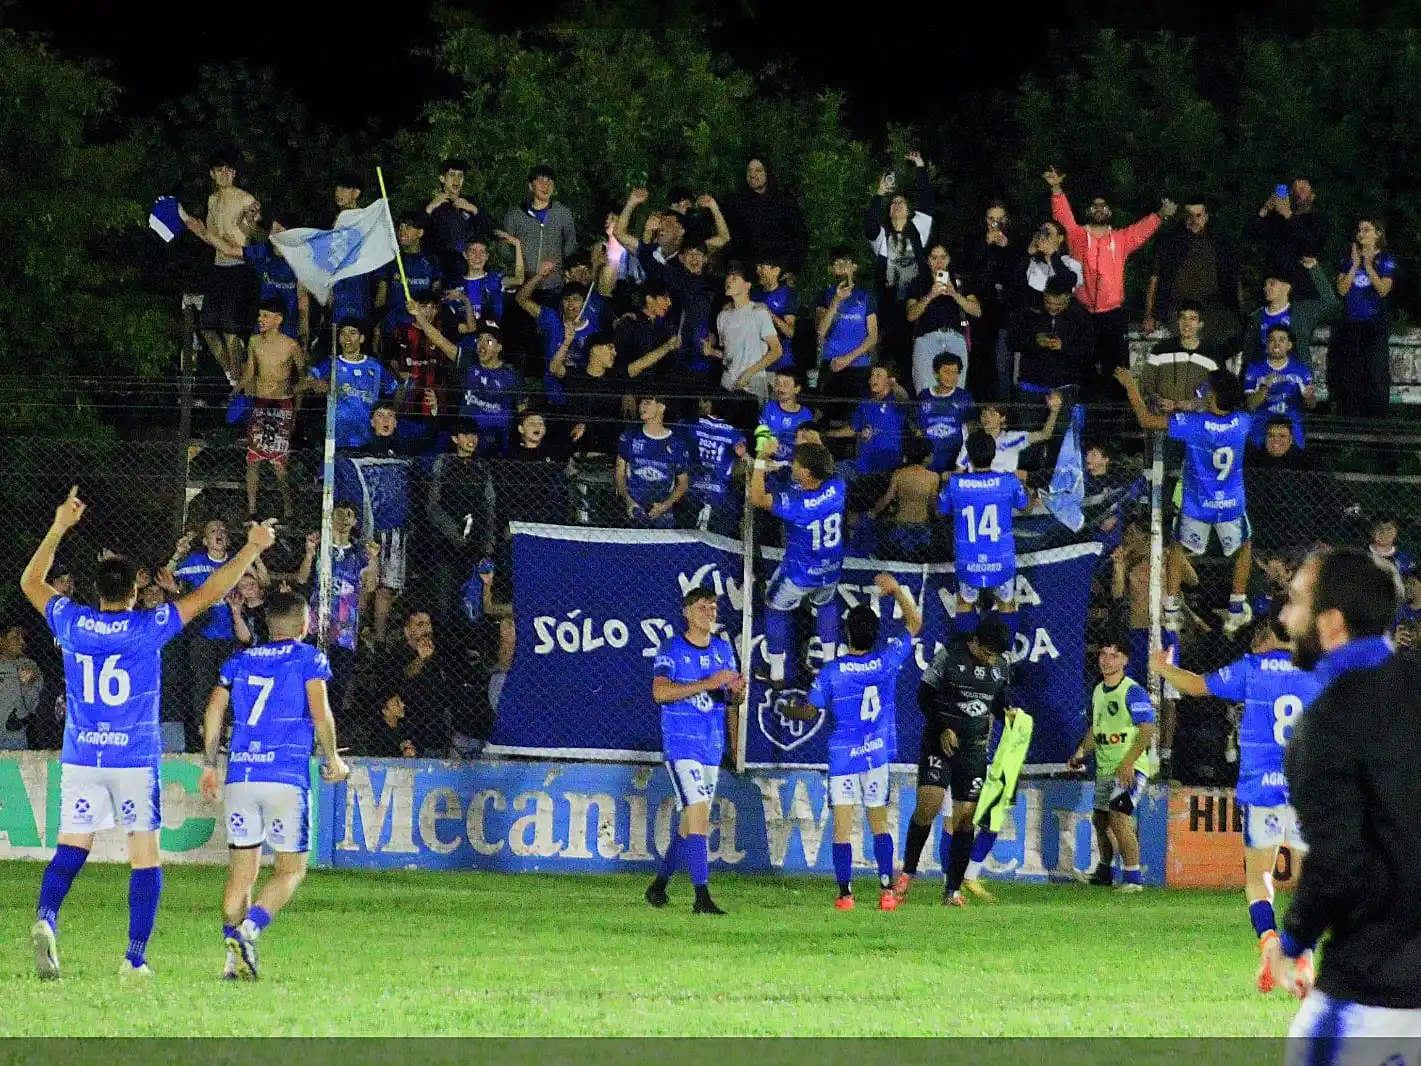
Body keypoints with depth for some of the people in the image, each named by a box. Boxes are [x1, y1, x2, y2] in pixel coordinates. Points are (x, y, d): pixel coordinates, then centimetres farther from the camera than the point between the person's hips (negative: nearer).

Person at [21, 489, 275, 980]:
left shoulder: (72, 623, 0)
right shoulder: (148, 627, -7)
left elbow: (31, 582, 17)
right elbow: (210, 592, -3)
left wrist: (59, 527, 21)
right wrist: (252, 547, 4)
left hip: (80, 758, 2)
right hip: (137, 758, -2)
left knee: (70, 848, 2)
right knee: (145, 857, 4)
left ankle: (46, 918, -25)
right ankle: (136, 957, -2)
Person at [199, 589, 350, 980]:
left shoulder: (240, 661, 16)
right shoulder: (309, 658, 4)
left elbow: (214, 711, 10)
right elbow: (320, 713, -6)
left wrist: (209, 765, 18)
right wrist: (332, 760, 8)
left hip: (239, 775, 4)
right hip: (287, 776, -4)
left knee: (242, 871, 10)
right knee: (291, 870, 4)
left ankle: (234, 959, -1)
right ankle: (246, 931, -19)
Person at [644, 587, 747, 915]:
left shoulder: (723, 649, 12)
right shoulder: (672, 650, -6)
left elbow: (731, 701, 16)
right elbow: (660, 692, -21)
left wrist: (737, 692, -10)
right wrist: (708, 684, -26)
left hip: (712, 746, 6)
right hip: (681, 743, -6)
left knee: (690, 821, 11)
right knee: (698, 814, -17)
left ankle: (659, 885, 27)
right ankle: (701, 897, -20)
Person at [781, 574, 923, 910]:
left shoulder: (831, 672, -10)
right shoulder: (887, 661, -5)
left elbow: (810, 710, 0)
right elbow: (914, 623, 8)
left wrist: (788, 711, 21)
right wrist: (896, 590, 12)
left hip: (843, 756, -3)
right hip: (878, 755, 3)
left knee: (842, 826, 0)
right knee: (879, 823, 11)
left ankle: (845, 894, -4)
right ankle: (887, 890, 3)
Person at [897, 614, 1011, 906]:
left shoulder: (1001, 668, 4)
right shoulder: (949, 657, -10)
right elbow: (925, 696, -5)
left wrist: (1009, 714, -5)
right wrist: (942, 730, -15)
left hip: (975, 748, 4)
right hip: (940, 743, -4)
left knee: (965, 816, 2)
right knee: (928, 804, -18)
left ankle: (953, 890, 8)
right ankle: (907, 872, -1)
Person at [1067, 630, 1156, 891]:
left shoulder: (1133, 691, -13)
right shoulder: (1099, 691, 12)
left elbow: (1147, 730, -18)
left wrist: (1128, 764, -23)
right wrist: (1081, 752, 13)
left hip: (1130, 769, -8)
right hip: (1105, 769, 8)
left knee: (1118, 817, -21)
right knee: (1101, 820, 17)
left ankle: (1133, 878, -15)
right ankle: (1106, 870, 37)